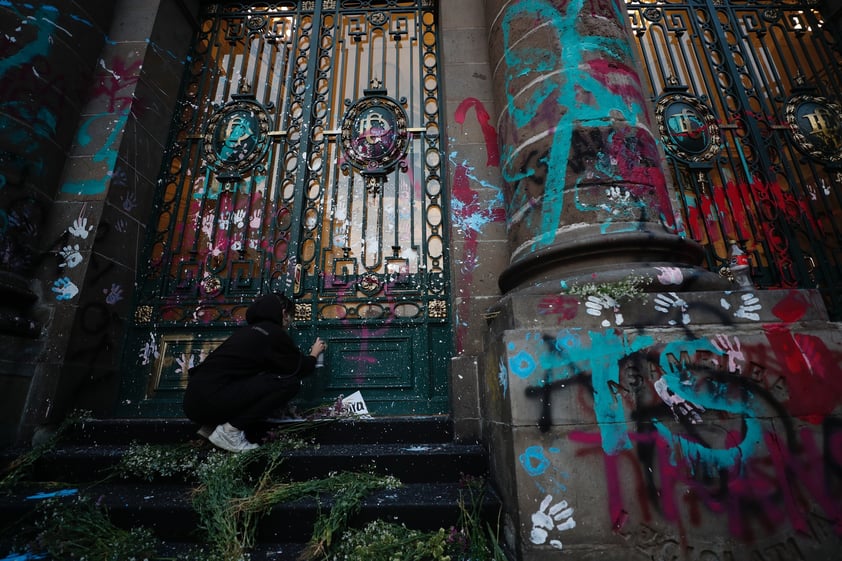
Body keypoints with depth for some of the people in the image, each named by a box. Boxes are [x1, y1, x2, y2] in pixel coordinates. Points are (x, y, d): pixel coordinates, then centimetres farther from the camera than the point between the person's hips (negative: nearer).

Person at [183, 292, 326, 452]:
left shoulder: (249, 330, 21)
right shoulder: (274, 333, -3)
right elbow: (299, 369, 9)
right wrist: (314, 355, 29)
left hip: (194, 400, 9)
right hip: (211, 400, -9)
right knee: (290, 382, -9)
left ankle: (212, 425, 14)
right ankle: (230, 430, -6)